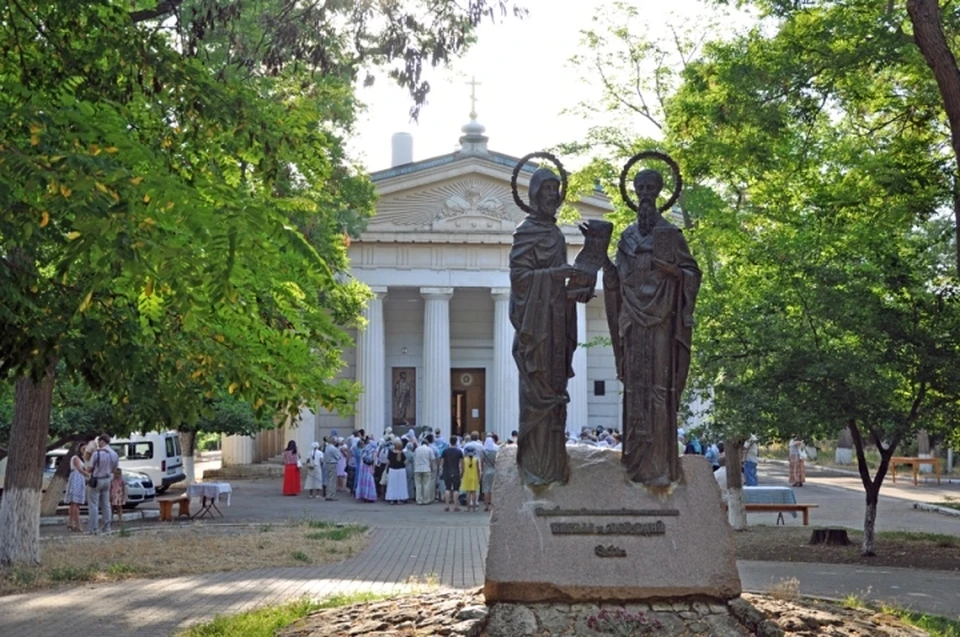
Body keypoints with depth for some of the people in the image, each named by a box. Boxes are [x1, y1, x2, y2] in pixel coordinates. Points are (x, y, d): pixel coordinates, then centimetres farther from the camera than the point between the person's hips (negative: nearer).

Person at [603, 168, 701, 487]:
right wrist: (604, 262, -1)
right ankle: (638, 458, 5)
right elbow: (617, 279, 16)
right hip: (633, 320, 4)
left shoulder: (670, 233, 4)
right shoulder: (627, 236, 16)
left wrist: (673, 271, -16)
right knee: (635, 385, 2)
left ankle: (660, 462, -9)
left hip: (660, 320, -4)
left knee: (659, 385, -9)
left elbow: (692, 273, 2)